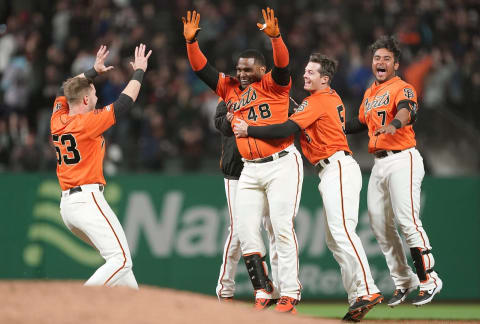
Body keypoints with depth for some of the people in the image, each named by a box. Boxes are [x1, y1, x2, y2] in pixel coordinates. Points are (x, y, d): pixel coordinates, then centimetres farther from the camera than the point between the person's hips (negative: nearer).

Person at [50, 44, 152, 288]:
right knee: (121, 260, -16)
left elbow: (65, 91, 32)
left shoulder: (57, 120, 11)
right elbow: (126, 100, -4)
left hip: (66, 204, 9)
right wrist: (139, 71, 9)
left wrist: (93, 71, 39)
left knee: (118, 257, 17)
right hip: (87, 201, -9)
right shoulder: (88, 122, -9)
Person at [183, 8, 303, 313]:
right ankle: (263, 294, 8)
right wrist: (191, 41, -1)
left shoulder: (273, 85, -2)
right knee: (247, 232, 1)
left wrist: (275, 37, -37)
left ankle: (289, 294, -12)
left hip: (282, 164, -7)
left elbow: (282, 64, -20)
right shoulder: (230, 88, 14)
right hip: (250, 170, 7)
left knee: (282, 228, -12)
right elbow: (202, 69, 12)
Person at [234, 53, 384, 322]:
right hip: (331, 172, 10)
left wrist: (249, 131, -9)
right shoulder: (333, 98, 19)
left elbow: (286, 130, -16)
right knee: (334, 239, 7)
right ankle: (356, 299, 4)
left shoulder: (317, 101, -8)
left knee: (342, 229, -20)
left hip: (338, 168, -10)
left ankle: (367, 290, -29)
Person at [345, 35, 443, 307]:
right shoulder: (370, 94, 18)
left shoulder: (402, 88, -7)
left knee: (407, 220, -16)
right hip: (379, 164, 8)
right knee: (379, 224, 7)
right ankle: (404, 282, 17)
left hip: (403, 160, -8)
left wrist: (393, 124, -50)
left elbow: (405, 111, -29)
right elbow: (362, 123, 32)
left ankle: (429, 281, -10)